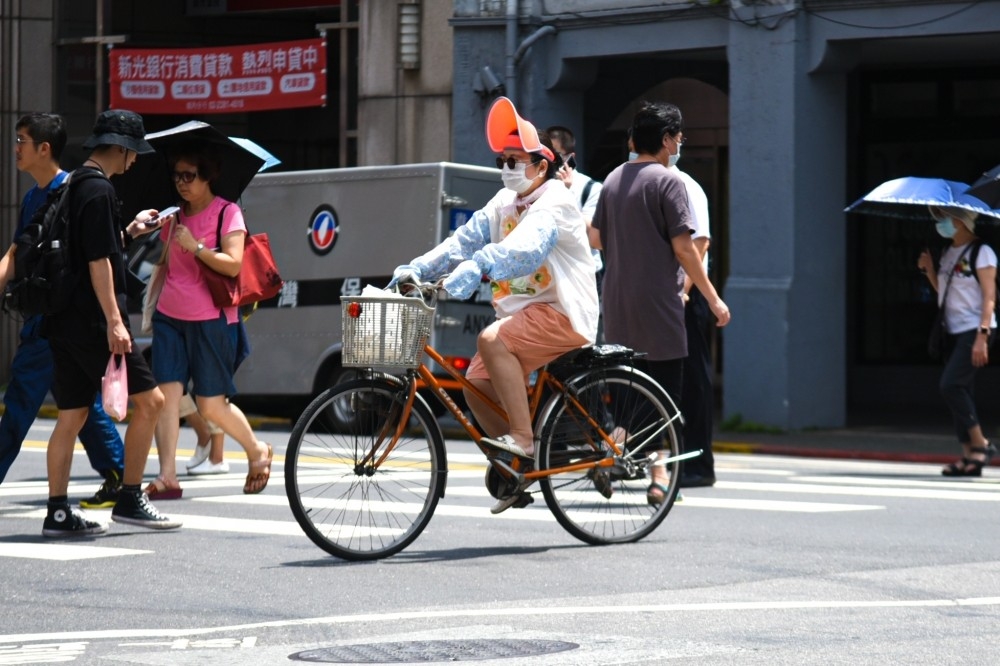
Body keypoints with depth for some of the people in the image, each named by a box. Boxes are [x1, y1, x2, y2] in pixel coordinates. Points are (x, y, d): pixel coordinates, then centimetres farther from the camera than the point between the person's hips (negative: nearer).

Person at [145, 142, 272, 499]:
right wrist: (150, 309, 15)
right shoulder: (175, 216, 13)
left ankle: (258, 451, 26)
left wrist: (196, 246, -19)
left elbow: (233, 264, -14)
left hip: (211, 319, -5)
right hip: (170, 317, 5)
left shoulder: (227, 213, -3)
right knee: (167, 392, -11)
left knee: (211, 404, 1)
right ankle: (167, 477, -13)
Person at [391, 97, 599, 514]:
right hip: (522, 311, 8)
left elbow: (525, 245, -34)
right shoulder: (504, 203, 13)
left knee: (493, 340, -30)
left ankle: (523, 439, -24)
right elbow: (465, 240, 3)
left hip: (562, 313, -8)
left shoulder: (554, 203, -14)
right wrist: (417, 269, -13)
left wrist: (477, 267, -50)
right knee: (476, 383, -3)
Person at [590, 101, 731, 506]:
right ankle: (658, 475, -5)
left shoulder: (613, 180, 11)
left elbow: (595, 238, 15)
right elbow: (683, 247, -13)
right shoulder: (667, 181, -9)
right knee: (663, 392, -2)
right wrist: (713, 298, -8)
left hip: (617, 303, 6)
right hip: (658, 305, -6)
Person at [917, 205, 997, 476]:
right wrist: (929, 270, 4)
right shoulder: (948, 254, 15)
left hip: (974, 330, -8)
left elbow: (989, 297, -14)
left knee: (951, 385, -19)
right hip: (953, 331, 8)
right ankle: (969, 455, 6)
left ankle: (980, 443, -10)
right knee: (958, 391, 4)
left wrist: (982, 336, -21)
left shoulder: (981, 253, -9)